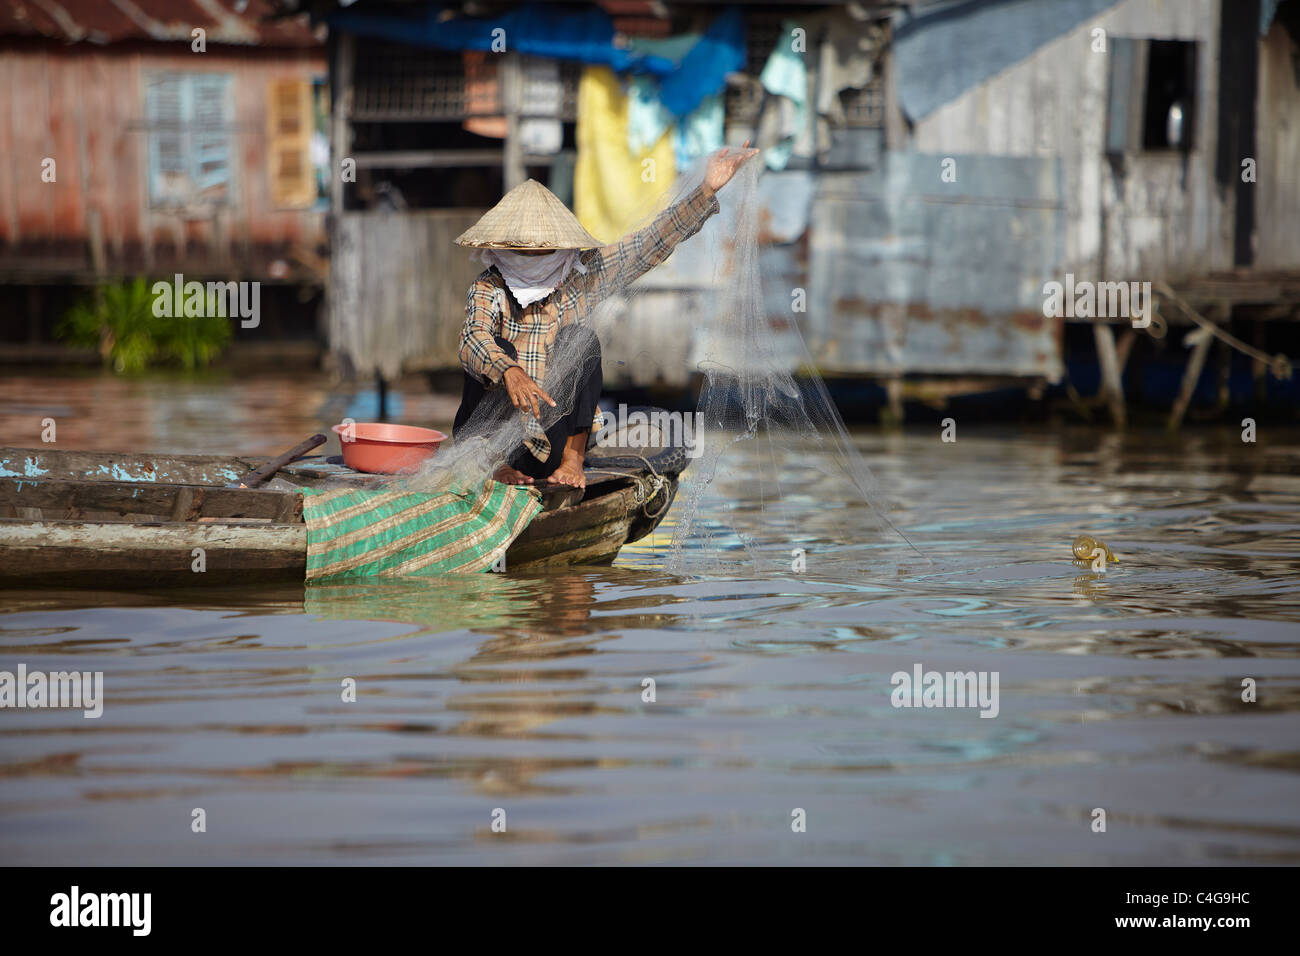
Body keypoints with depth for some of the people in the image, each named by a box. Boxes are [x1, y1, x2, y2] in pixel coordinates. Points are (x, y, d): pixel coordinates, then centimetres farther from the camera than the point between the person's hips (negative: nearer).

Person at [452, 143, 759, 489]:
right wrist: (510, 372, -49)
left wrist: (707, 190, -15)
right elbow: (472, 339, -27)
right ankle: (494, 460, -17)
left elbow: (651, 243, -5)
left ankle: (572, 459, -16)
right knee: (496, 353, -25)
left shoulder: (580, 276, 0)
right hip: (494, 425, -2)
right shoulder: (488, 288, -7)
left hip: (559, 425, 2)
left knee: (579, 340, -18)